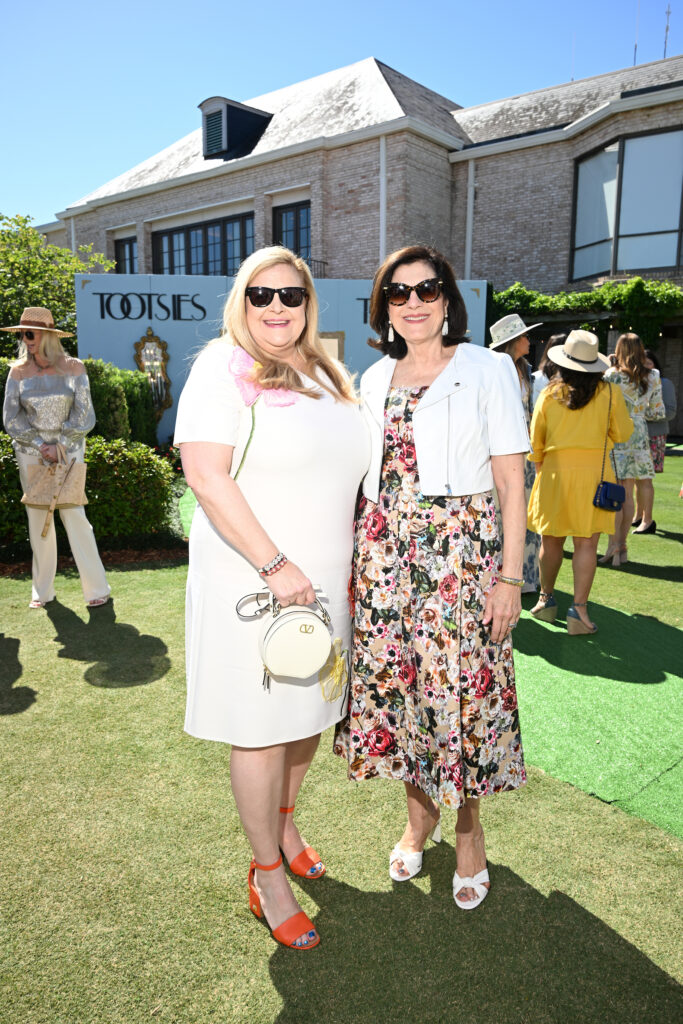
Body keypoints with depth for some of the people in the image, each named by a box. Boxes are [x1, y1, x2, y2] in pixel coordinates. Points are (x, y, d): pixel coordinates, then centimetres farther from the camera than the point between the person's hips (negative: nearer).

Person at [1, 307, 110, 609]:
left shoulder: (73, 367, -3)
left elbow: (85, 417, -2)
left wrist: (59, 446, -10)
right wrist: (40, 446, -9)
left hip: (68, 450, -2)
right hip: (30, 453, 2)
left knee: (73, 514, -7)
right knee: (38, 519, 4)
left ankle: (97, 588, 2)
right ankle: (42, 590, 17)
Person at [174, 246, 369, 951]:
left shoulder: (326, 376, 12)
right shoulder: (223, 369, -9)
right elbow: (206, 476, -19)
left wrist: (349, 566, 13)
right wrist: (275, 565, -22)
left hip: (323, 582, 7)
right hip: (251, 581, -7)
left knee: (311, 712, 18)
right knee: (260, 729, 4)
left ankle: (283, 820, 44)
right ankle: (266, 875, 24)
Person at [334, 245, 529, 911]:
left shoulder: (487, 370, -1)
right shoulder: (373, 379, 12)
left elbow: (511, 481, -4)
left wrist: (510, 576, -9)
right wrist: (355, 555, 10)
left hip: (462, 550, -4)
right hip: (384, 552, 4)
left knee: (460, 684, 1)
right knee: (392, 680, 9)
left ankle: (468, 825, 27)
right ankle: (420, 812, 33)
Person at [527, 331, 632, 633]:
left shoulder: (549, 395, 1)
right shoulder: (609, 393, -3)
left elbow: (536, 441, 7)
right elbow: (623, 433, 6)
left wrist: (541, 472, 21)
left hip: (555, 470, 2)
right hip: (594, 470, -1)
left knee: (551, 540, 12)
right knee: (586, 543, 1)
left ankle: (546, 599, 25)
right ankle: (578, 609, -2)